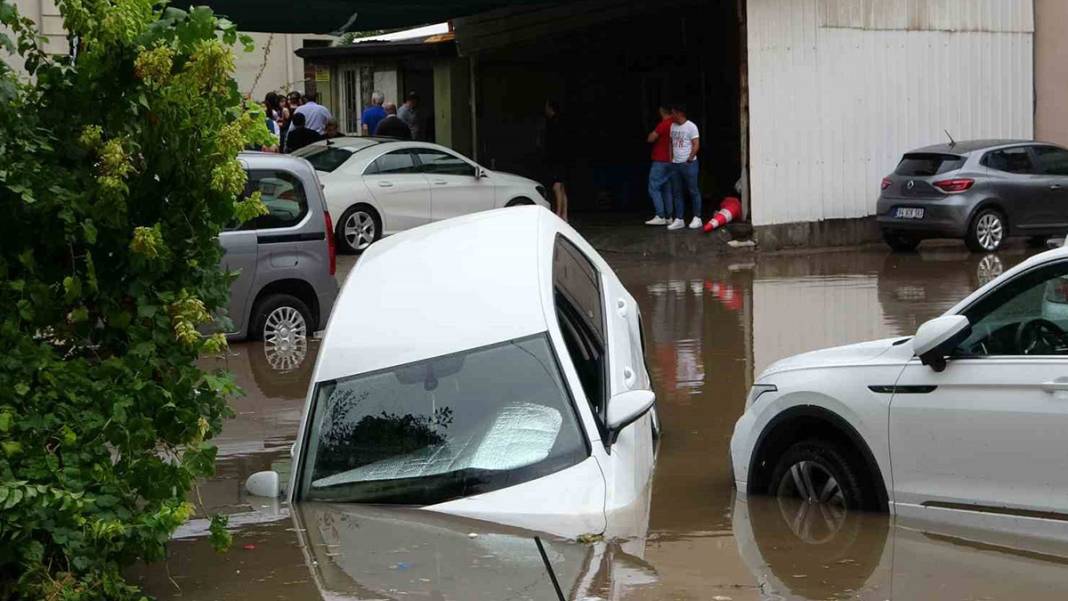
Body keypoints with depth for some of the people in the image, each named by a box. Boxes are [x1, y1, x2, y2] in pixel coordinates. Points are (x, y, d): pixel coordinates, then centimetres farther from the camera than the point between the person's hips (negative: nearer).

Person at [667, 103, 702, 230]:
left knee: (693, 191, -1)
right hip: (675, 164, 7)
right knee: (678, 193, 8)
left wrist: (690, 158, -15)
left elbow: (696, 145, -10)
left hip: (689, 164, -7)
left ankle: (697, 218, 4)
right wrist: (671, 158, 8)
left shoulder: (691, 126, -8)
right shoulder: (673, 126, 12)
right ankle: (679, 220, 11)